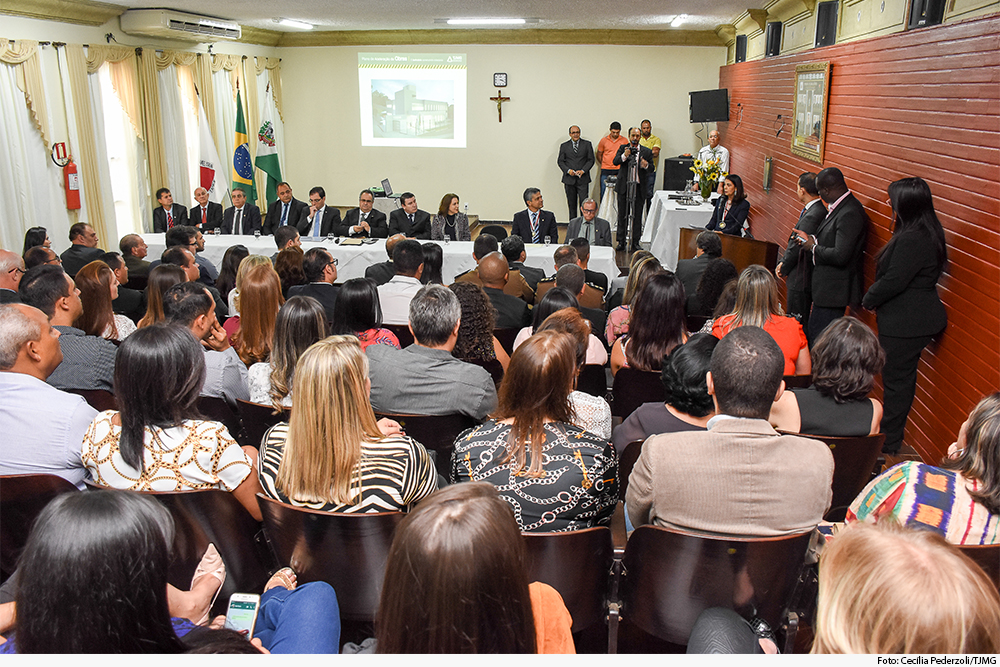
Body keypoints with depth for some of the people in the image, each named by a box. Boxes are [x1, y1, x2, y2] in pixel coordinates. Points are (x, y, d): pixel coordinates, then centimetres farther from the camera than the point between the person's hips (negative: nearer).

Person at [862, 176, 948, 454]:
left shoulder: (912, 240, -24)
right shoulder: (927, 234, 9)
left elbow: (894, 281, -23)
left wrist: (868, 300, -6)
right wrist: (874, 298, 9)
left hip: (905, 322, -10)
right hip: (915, 319, 11)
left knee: (896, 380, 0)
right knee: (903, 378, 19)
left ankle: (888, 444, 12)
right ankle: (893, 434, 32)